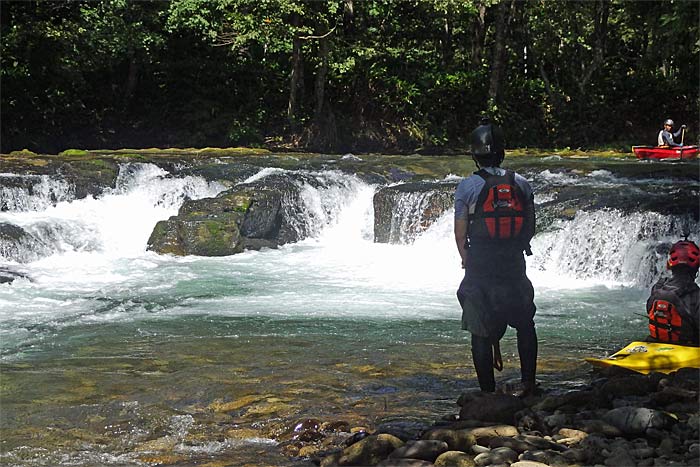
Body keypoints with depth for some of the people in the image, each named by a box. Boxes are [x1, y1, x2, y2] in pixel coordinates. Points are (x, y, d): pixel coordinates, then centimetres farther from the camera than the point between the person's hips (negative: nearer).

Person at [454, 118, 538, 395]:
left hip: (479, 267, -3)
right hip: (514, 266, 3)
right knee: (524, 324, 20)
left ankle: (488, 392, 6)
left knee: (481, 332, 5)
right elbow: (531, 227, 5)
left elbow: (460, 231, -5)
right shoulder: (521, 183, 0)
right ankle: (528, 383, 19)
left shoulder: (467, 187, -8)